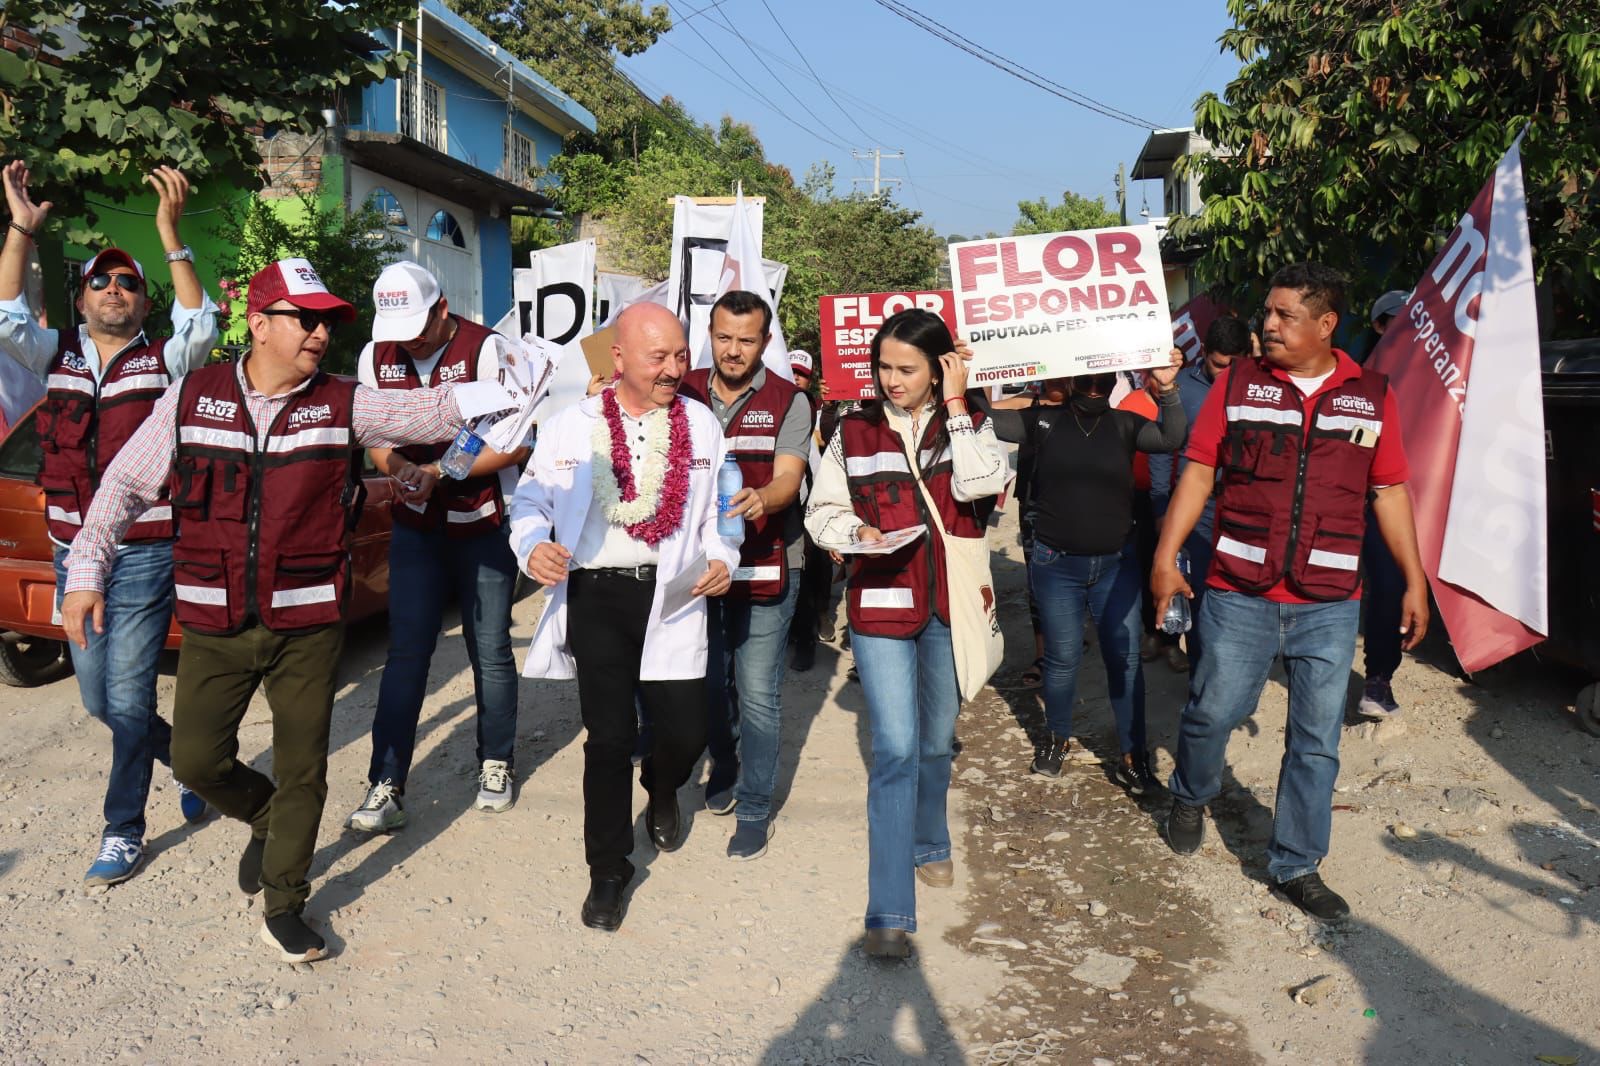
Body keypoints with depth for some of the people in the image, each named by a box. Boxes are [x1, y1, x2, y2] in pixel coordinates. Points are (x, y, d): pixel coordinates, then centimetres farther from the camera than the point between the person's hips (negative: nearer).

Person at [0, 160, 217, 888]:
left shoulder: (164, 361, -2)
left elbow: (200, 327, -20)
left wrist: (171, 235, -27)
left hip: (146, 555, -5)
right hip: (74, 553, 5)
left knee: (127, 699, -2)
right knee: (98, 700, 13)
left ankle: (122, 833, 13)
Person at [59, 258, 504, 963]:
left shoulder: (343, 405, -3)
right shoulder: (192, 397, 0)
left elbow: (431, 411, -15)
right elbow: (126, 484, 6)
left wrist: (502, 393, -32)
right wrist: (86, 571, 0)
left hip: (308, 626, -1)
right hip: (213, 626, 1)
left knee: (302, 770, 6)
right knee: (197, 758, 5)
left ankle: (283, 903, 26)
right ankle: (265, 818, 38)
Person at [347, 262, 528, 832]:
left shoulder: (487, 350, -14)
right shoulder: (376, 357, 1)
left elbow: (517, 443, -15)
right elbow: (375, 437, 8)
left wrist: (442, 473, -23)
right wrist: (400, 467, -15)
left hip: (485, 524, -3)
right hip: (416, 525, 3)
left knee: (491, 652, 6)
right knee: (406, 653, -1)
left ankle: (496, 767, 24)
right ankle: (386, 789, 2)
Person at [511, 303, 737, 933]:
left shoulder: (703, 425, 7)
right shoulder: (569, 427, 3)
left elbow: (719, 508, 13)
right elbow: (530, 501, 10)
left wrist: (722, 556, -5)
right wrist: (533, 547, -10)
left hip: (673, 597, 1)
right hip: (597, 595, -1)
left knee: (686, 730, 0)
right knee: (609, 738, 1)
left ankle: (662, 790, 40)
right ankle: (608, 871, 21)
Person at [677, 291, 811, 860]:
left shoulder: (788, 401, -4)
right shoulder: (685, 393, 5)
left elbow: (787, 480, -15)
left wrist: (760, 499, -37)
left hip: (765, 565, -3)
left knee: (757, 692, -1)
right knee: (709, 680, 15)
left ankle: (754, 808, 13)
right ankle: (724, 766, 40)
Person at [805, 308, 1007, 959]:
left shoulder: (968, 424, 3)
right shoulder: (854, 433, 2)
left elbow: (981, 485, -17)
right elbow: (822, 511, 7)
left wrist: (956, 405, -12)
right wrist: (857, 531, -13)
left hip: (950, 607, 2)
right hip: (882, 604, -2)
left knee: (936, 741, 18)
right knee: (895, 748, -10)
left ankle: (928, 844, 45)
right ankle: (889, 913, -5)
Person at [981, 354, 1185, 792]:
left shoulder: (1124, 424, 0)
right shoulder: (1042, 422, -3)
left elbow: (1172, 438, -14)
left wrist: (1166, 390, -29)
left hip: (1116, 563, 1)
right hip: (1056, 564, -1)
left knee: (1125, 658, 3)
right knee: (1062, 658, 10)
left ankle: (1132, 754, 15)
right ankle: (1056, 738, 33)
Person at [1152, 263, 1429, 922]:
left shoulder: (1372, 395, 5)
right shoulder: (1237, 383, 1)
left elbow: (1390, 492, 9)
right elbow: (1198, 472, 0)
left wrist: (1415, 582, 6)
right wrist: (1165, 555, -9)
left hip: (1330, 605, 2)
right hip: (1238, 595, -1)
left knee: (1316, 743, 8)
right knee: (1211, 713, 6)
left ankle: (1295, 866, 24)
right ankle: (1190, 797, 37)